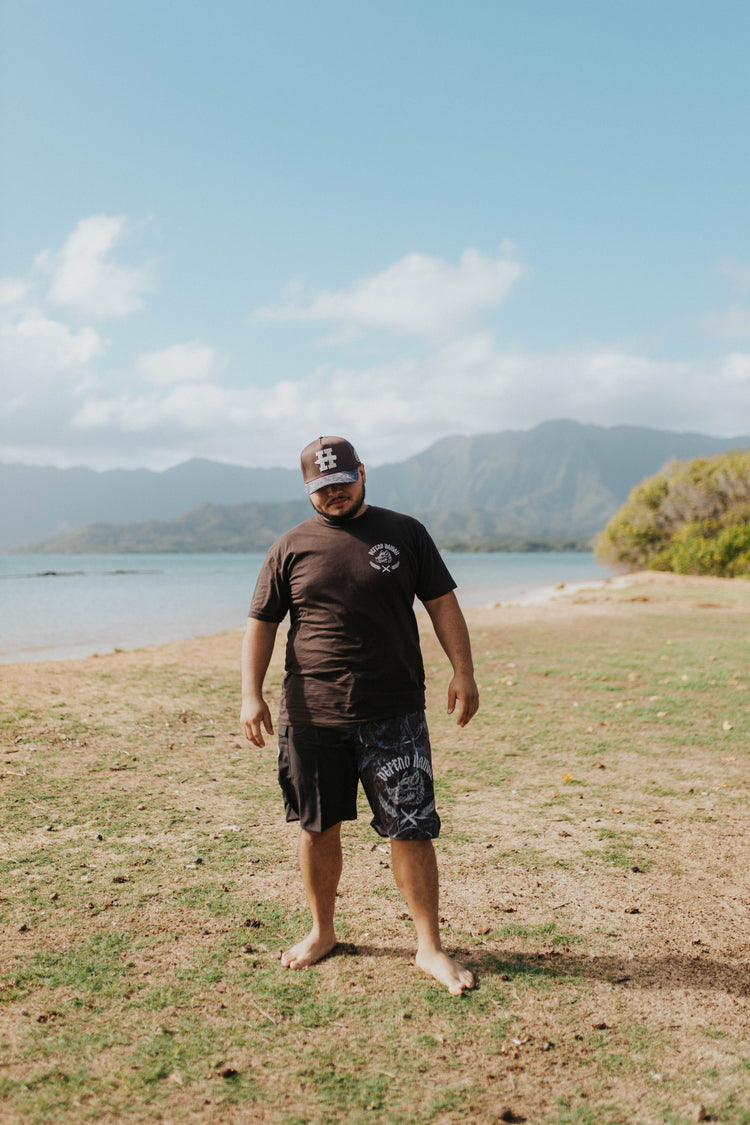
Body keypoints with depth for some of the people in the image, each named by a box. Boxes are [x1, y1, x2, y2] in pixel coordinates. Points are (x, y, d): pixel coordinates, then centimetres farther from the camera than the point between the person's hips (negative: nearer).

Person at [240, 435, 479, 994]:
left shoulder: (405, 533, 7)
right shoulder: (290, 548, 7)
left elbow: (442, 604, 7)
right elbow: (261, 623, 7)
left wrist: (463, 673, -3)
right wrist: (252, 693, -4)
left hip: (394, 715, -1)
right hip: (312, 715, 1)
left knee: (412, 830, -1)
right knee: (318, 827, 12)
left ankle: (430, 946, 14)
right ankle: (322, 931, 33)